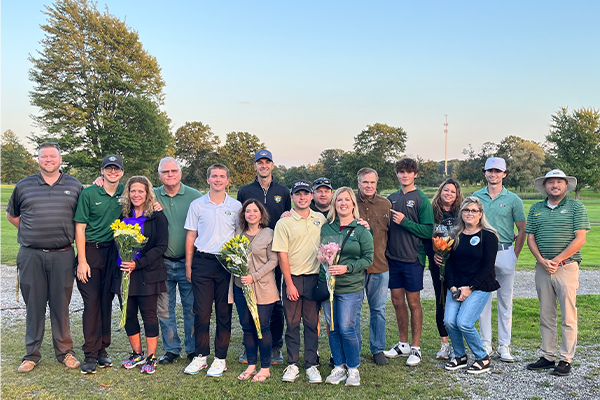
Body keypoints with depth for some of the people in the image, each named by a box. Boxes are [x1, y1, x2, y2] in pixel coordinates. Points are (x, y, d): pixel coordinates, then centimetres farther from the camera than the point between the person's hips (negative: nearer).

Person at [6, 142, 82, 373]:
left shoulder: (74, 186, 7)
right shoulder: (24, 186, 8)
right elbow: (11, 215, 20)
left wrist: (70, 235, 4)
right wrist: (30, 233, 10)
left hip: (62, 256, 0)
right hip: (31, 256, 1)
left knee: (61, 305, 6)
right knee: (33, 305, 7)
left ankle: (65, 352, 18)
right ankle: (32, 354, 19)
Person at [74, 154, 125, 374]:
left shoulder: (125, 193, 5)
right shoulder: (89, 194, -4)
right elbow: (79, 228, -5)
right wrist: (82, 261, -10)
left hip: (113, 252, 3)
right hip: (91, 251, -3)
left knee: (107, 302, 8)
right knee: (92, 301, -4)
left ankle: (102, 350, 18)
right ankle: (90, 354, 3)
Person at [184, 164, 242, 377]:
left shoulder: (236, 206, 5)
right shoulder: (197, 205, 6)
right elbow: (191, 236, 9)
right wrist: (188, 265, 6)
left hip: (227, 263, 0)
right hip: (202, 262, 1)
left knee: (224, 312, 4)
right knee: (201, 312, 2)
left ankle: (220, 358, 14)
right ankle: (200, 356, 16)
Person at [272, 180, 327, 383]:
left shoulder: (321, 219, 7)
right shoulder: (284, 223, -2)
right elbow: (282, 255, -5)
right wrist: (289, 284, -8)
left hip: (314, 278, 2)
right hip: (292, 278, -2)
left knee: (312, 323, 7)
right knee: (292, 323, 6)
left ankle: (311, 364, 16)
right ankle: (292, 365, 16)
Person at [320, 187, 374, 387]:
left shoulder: (362, 231, -2)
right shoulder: (326, 228, 8)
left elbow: (368, 259, -4)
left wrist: (346, 268, -16)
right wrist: (324, 266, -1)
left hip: (350, 288, -4)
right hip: (327, 286, 4)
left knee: (346, 329, -3)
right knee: (332, 329, 9)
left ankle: (353, 369, 15)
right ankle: (338, 368, 23)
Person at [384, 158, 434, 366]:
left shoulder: (421, 200, -6)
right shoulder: (391, 198, 9)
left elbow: (428, 231, -12)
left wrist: (404, 222, -18)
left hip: (412, 258, -5)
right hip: (393, 257, 5)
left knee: (413, 302, 3)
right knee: (397, 302, 12)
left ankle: (416, 347, 15)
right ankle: (403, 344, 26)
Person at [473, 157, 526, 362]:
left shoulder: (513, 199, 1)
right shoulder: (476, 196, 6)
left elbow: (522, 231, 4)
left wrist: (514, 256, 0)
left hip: (504, 253, -1)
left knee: (505, 300, 5)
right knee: (483, 299, 5)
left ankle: (504, 346, 14)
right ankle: (485, 344, 15)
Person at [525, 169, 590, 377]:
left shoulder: (576, 207, 1)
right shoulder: (536, 209, 12)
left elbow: (580, 239, -7)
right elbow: (530, 238, 9)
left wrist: (556, 260, -13)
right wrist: (542, 261, -7)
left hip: (566, 267, -4)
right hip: (542, 267, 4)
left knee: (568, 316, -1)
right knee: (546, 315, 9)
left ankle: (566, 359, 8)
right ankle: (547, 356, 18)